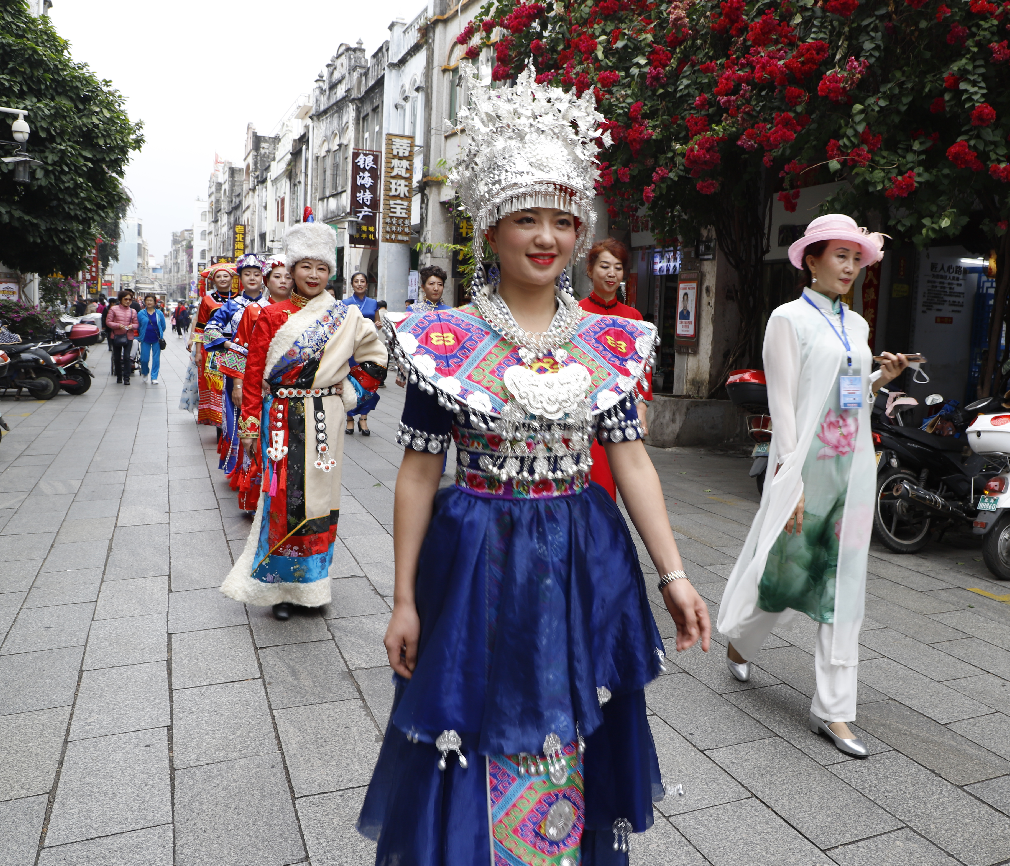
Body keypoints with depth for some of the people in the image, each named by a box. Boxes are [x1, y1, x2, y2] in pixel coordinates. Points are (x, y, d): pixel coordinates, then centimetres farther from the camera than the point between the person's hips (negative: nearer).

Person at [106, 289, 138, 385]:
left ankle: (126, 377, -5)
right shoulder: (114, 309, 2)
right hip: (116, 336, 0)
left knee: (127, 357, -9)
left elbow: (136, 324, 10)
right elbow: (108, 322, -1)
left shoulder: (133, 311, 8)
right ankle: (119, 377, 21)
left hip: (129, 337, 0)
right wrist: (118, 325, -17)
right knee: (117, 357, 7)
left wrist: (132, 326, -13)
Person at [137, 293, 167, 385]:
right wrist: (142, 335, 12)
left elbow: (163, 326, 10)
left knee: (156, 359, 0)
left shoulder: (159, 314, 1)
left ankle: (154, 377, 8)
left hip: (156, 340, 0)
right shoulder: (141, 314, 1)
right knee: (144, 358, 0)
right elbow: (138, 327, 9)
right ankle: (144, 373, 28)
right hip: (145, 340, 0)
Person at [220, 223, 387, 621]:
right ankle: (280, 583, 14)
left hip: (324, 420, 1)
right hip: (283, 420, -1)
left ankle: (312, 580, 22)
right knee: (283, 495, -1)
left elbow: (375, 357, 15)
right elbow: (254, 370, 0)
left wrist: (349, 389, 5)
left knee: (319, 495, 6)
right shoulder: (273, 316, 1)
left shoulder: (346, 316, 4)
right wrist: (250, 423, -3)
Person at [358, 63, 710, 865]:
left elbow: (631, 458, 3)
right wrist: (405, 600, -4)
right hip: (480, 562, -2)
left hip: (586, 561, 3)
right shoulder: (446, 341, -8)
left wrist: (673, 573, -1)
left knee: (575, 743, 20)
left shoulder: (609, 342, 0)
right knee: (483, 748, 13)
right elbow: (419, 472, -5)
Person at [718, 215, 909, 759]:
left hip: (853, 468, 6)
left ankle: (832, 710, 12)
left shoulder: (856, 325, 14)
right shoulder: (790, 318, -5)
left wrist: (882, 378, 2)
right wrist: (789, 478, -18)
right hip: (807, 466, -6)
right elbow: (782, 404, -12)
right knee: (784, 566, 4)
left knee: (843, 582, 5)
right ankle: (739, 641, 36)